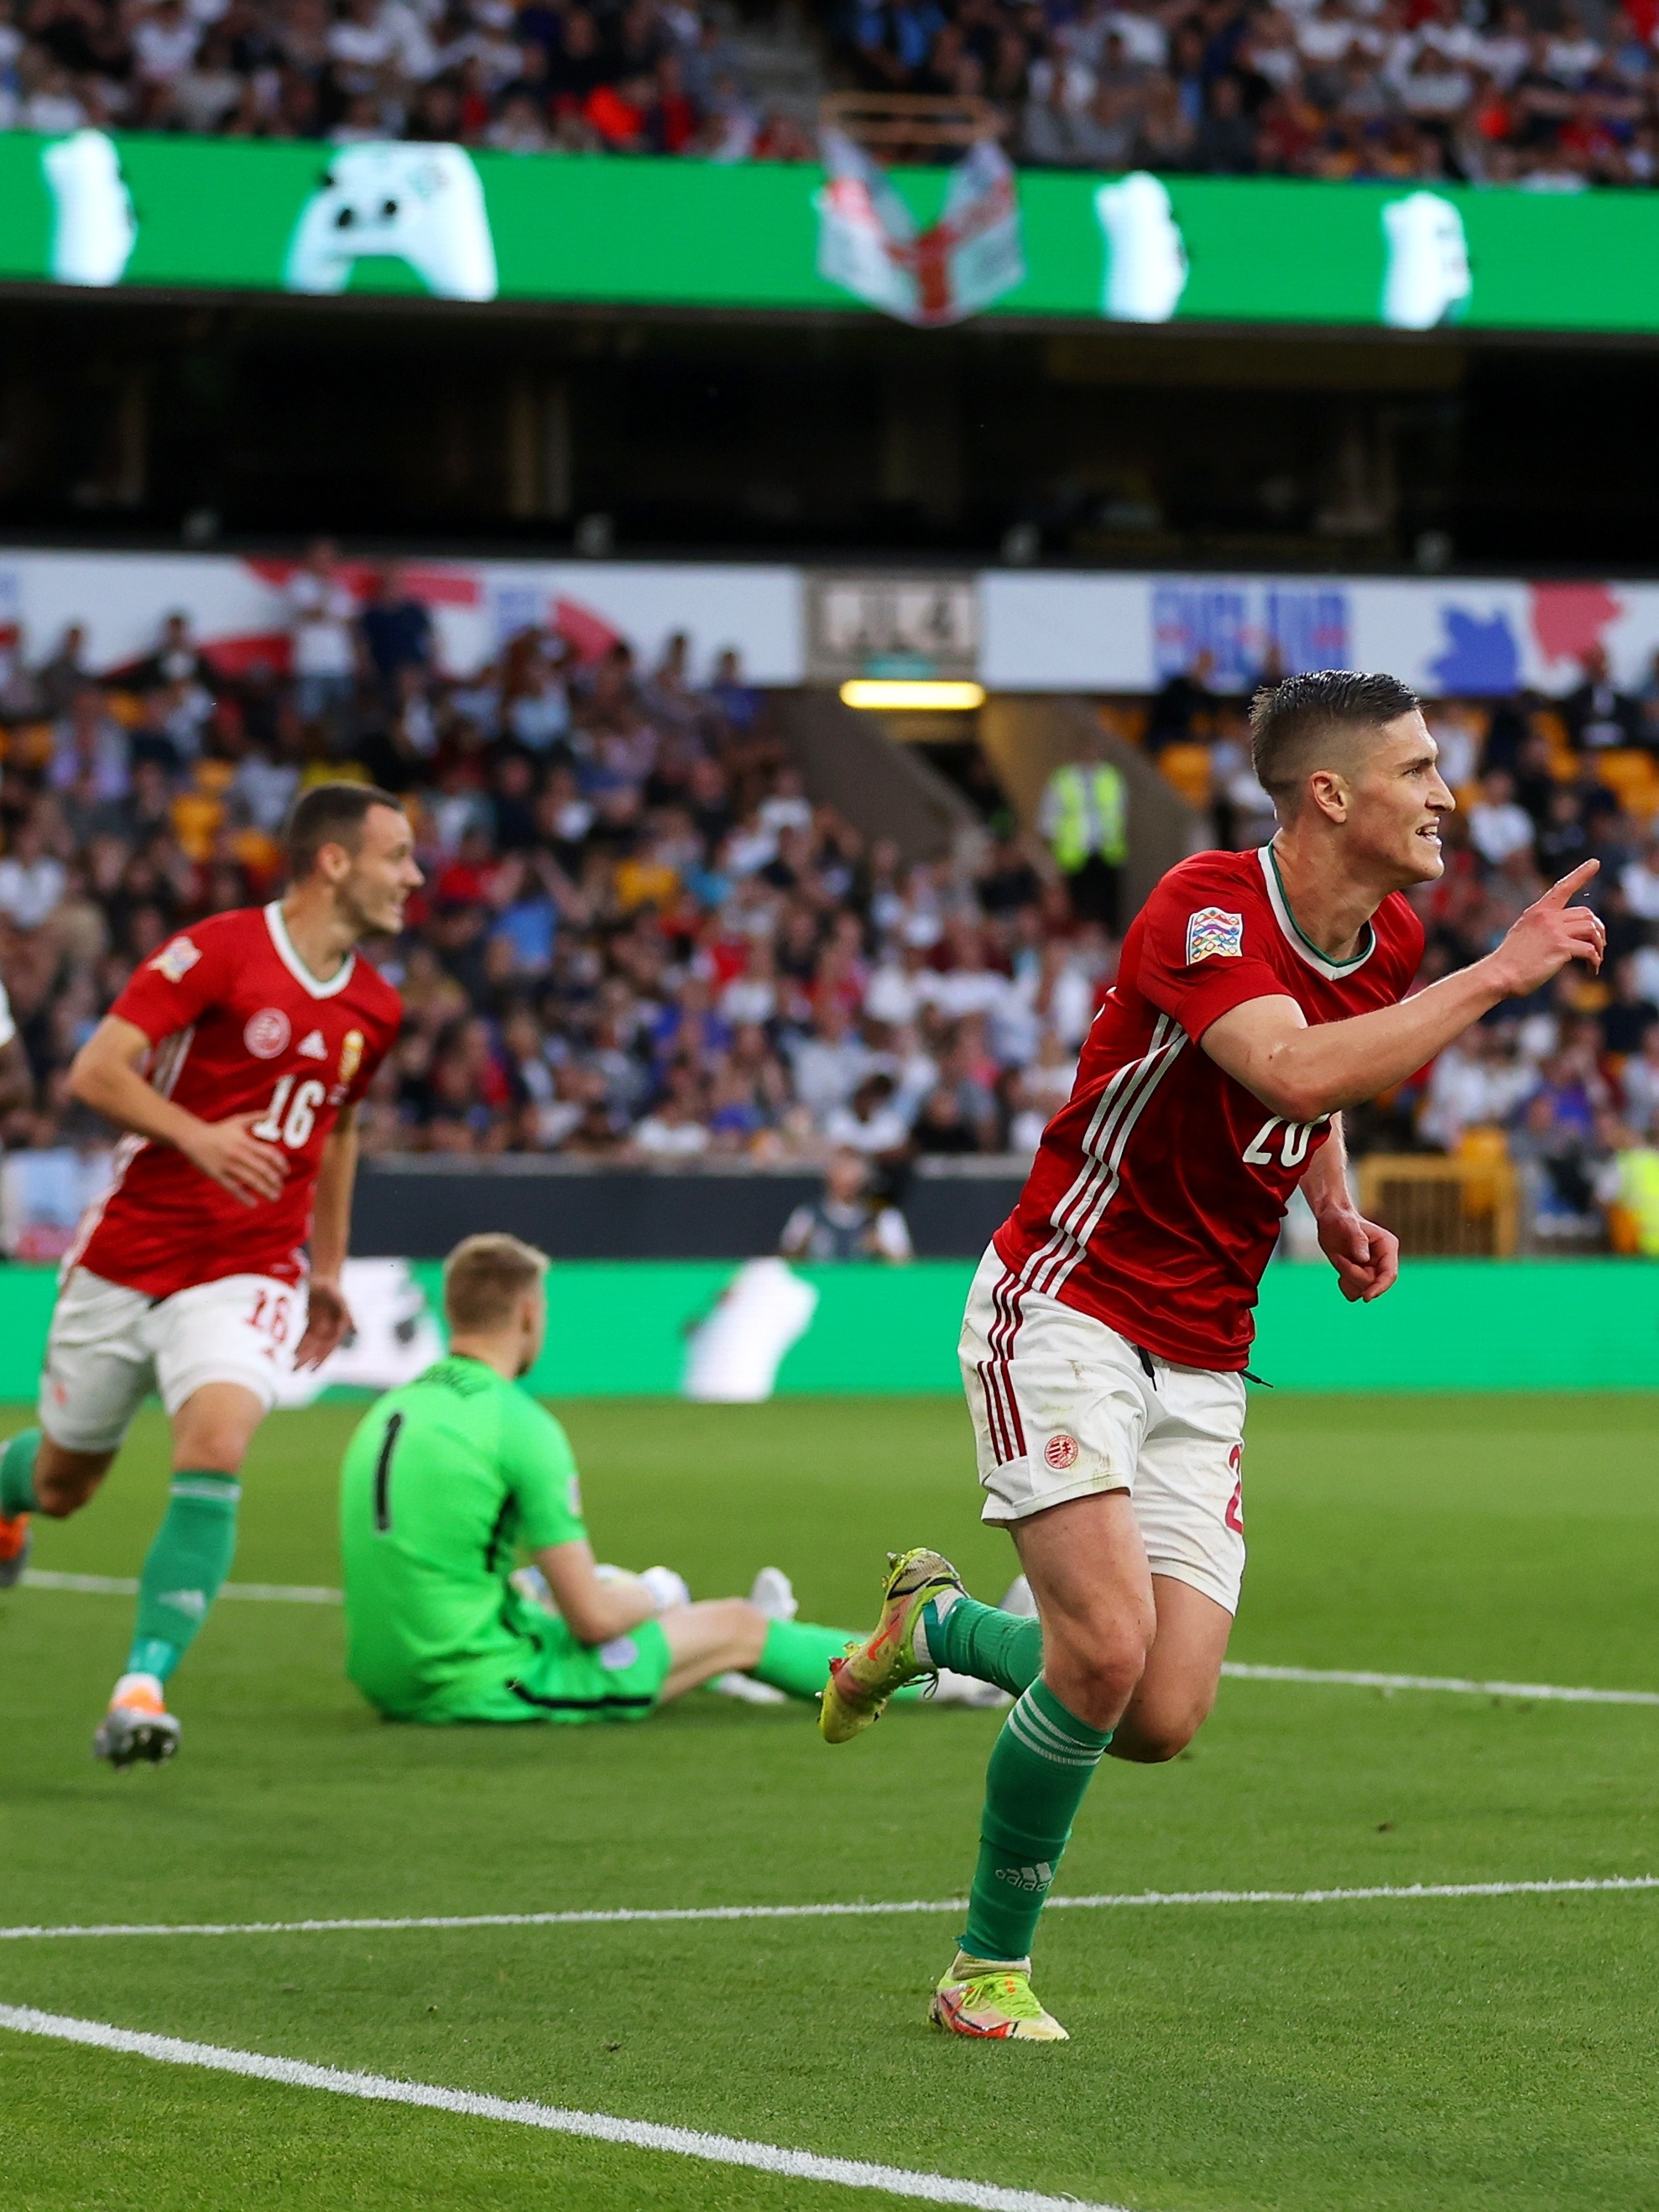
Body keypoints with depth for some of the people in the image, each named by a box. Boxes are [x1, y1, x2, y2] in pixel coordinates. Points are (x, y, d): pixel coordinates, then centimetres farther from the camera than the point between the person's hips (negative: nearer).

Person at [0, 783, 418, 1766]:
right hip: (124, 1263, -2)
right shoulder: (219, 951, -12)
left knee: (215, 1453, -25)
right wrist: (197, 1134, -31)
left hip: (249, 1272, 2)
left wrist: (330, 1270, 24)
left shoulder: (375, 1007, 6)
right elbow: (95, 1069, -16)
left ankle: (143, 1688, -25)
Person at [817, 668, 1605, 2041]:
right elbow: (1297, 1070, -39)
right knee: (1109, 1645, -22)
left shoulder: (1393, 939, 5)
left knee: (1161, 1721, -5)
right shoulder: (1206, 909, -20)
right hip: (1065, 1314, -7)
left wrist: (1337, 1210, 7)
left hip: (1202, 1365, 7)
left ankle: (939, 1624, 26)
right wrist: (1502, 974, -35)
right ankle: (993, 1967, -1)